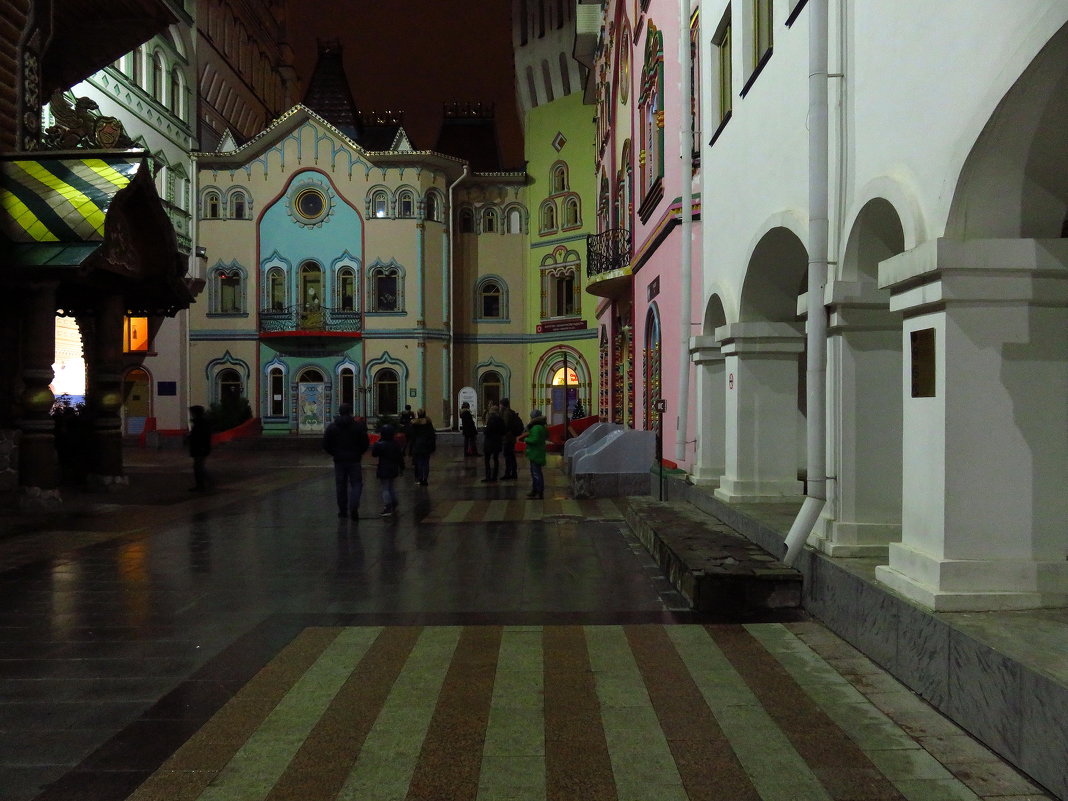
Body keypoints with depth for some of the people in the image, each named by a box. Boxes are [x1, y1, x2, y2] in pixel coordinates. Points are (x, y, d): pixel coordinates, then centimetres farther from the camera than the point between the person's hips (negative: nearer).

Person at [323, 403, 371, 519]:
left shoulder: (331, 427, 0)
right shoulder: (358, 426, -5)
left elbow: (325, 444, 1)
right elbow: (366, 443, -3)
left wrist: (335, 453, 15)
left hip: (339, 460, 2)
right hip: (354, 460, -2)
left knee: (341, 485, 10)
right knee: (356, 484, 3)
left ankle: (342, 510, 14)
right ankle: (353, 507, -15)